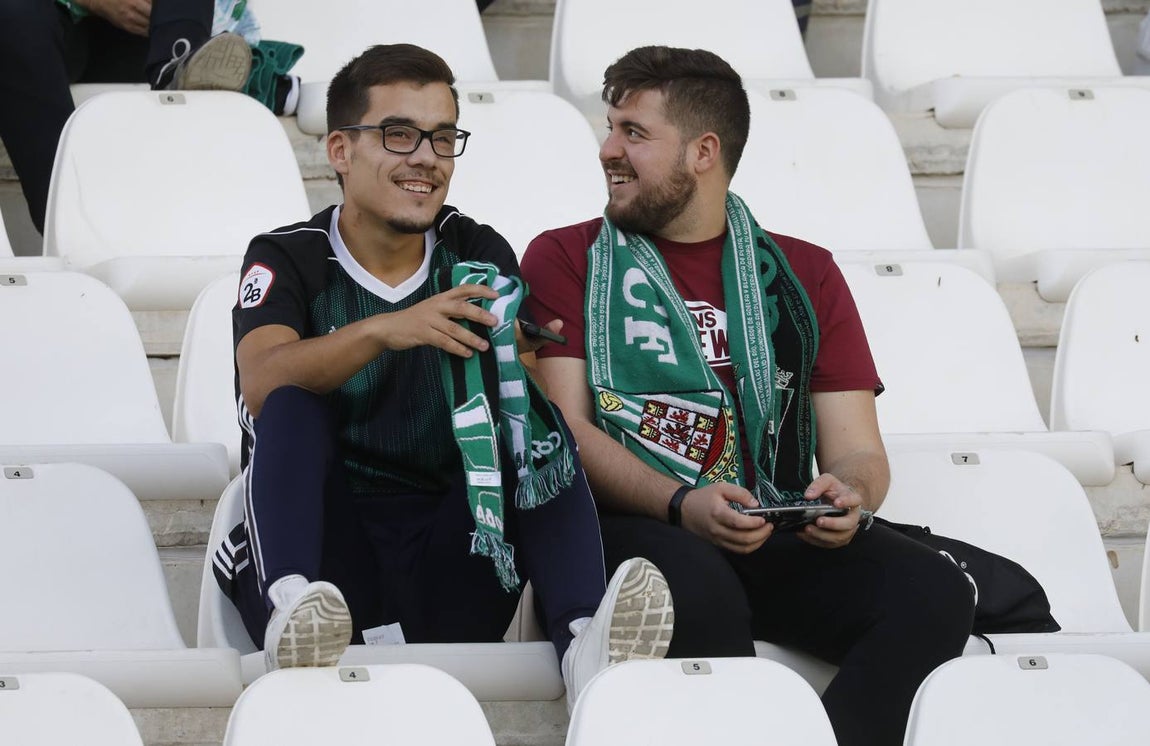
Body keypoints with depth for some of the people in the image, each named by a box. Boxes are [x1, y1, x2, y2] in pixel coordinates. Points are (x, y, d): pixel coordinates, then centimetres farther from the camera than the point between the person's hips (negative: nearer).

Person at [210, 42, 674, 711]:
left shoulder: (481, 257, 13)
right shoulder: (288, 260, 5)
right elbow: (262, 385, -15)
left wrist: (525, 357, -26)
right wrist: (385, 331, -32)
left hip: (450, 570, 2)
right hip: (329, 557, -2)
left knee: (539, 422, -18)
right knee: (294, 407, -23)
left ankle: (585, 641, -42)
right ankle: (292, 611, -50)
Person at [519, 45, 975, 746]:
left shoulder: (802, 275, 19)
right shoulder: (567, 260, 13)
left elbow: (857, 448, 13)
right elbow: (567, 430, 1)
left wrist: (850, 497, -13)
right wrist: (682, 505, -17)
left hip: (778, 535, 3)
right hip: (633, 524, -3)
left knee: (932, 592, -26)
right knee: (701, 594, -39)